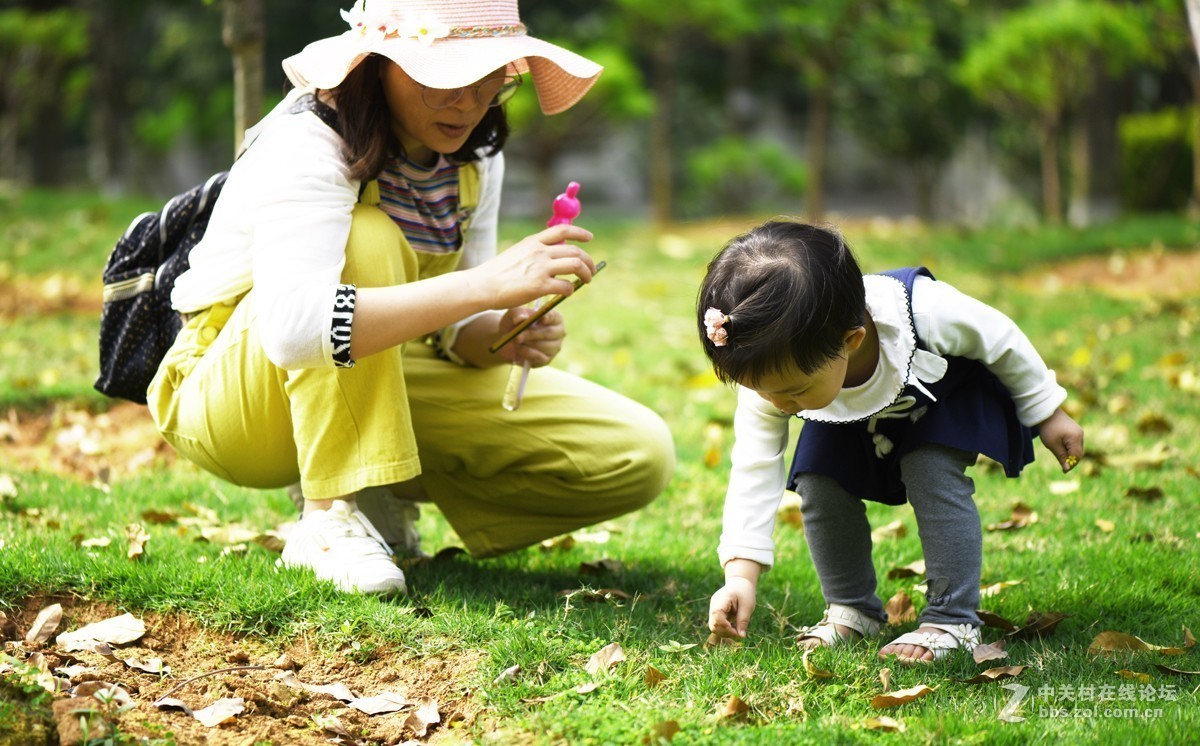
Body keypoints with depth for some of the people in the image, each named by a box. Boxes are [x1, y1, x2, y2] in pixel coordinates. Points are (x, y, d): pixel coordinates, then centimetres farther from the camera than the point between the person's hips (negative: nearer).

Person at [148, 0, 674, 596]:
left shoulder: (474, 155, -3)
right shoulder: (306, 142, -26)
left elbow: (453, 325, -1)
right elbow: (291, 327, -45)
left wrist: (499, 335, -26)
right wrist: (488, 283, -50)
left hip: (384, 384, 6)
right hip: (230, 396, -6)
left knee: (637, 457, -9)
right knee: (366, 240, -37)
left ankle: (381, 495, 4)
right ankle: (330, 515, -28)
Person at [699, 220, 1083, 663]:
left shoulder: (925, 312, -44)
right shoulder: (769, 375, -34)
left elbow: (1002, 340, -24)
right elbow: (754, 469, -29)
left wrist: (1048, 414, -9)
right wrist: (741, 575, -37)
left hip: (950, 397, -3)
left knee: (932, 475, -26)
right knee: (817, 485, -15)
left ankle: (953, 621, -16)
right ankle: (851, 612, 5)